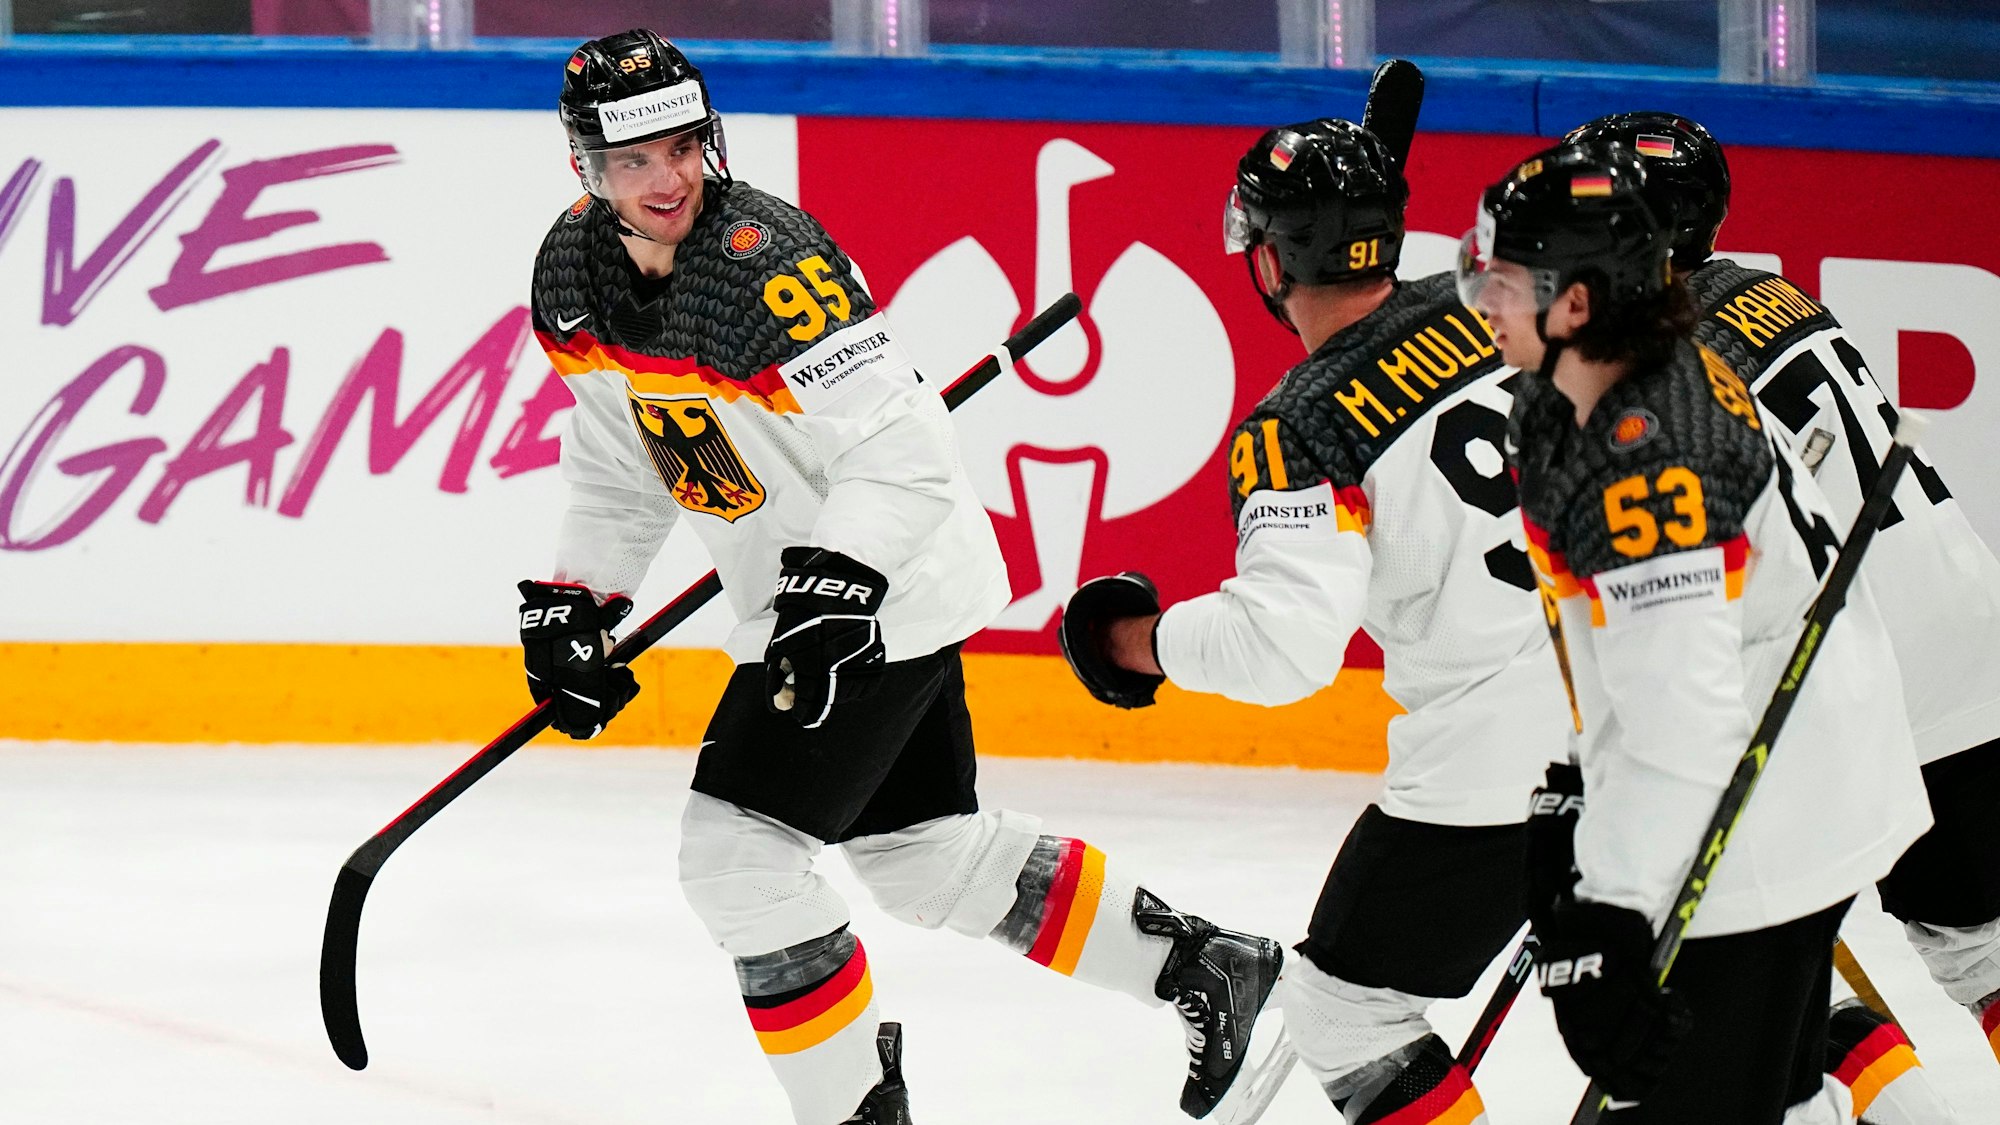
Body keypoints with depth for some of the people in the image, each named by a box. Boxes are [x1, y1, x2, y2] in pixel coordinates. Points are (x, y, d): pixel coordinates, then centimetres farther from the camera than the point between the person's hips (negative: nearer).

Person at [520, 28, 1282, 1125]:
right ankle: (1199, 969, 33)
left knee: (734, 849, -14)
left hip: (887, 591, -9)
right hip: (794, 605, 9)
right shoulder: (577, 276, -2)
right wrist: (574, 600, 5)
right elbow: (617, 467, 13)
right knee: (921, 851, 19)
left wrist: (833, 579, -38)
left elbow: (905, 446, -29)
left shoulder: (761, 259, -27)